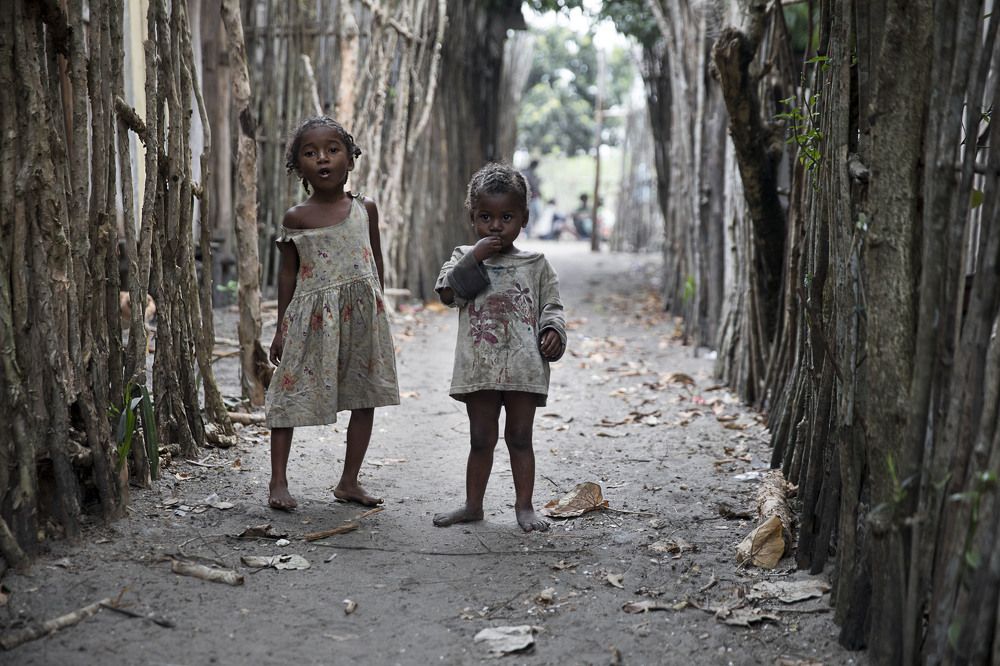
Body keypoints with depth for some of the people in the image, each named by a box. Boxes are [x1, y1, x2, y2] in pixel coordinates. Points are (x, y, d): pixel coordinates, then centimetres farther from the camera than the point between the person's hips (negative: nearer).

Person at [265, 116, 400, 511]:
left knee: (365, 398, 7)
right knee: (289, 397, -2)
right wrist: (282, 326, 4)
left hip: (361, 314, 2)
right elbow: (288, 273, 5)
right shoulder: (296, 218, 0)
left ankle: (349, 482, 19)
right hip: (312, 317, -2)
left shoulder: (365, 209, 4)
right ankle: (278, 482, 8)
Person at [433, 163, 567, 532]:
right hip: (479, 367, 1)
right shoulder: (465, 257, 7)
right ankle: (473, 505, 20)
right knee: (481, 439, 10)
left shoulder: (535, 263, 6)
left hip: (524, 367, 0)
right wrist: (474, 258, -14)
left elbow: (552, 304, 7)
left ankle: (524, 506, 14)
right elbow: (447, 293, -8)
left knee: (520, 437, 7)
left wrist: (553, 330, -13)